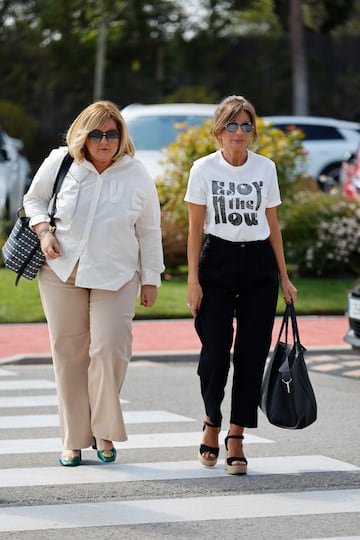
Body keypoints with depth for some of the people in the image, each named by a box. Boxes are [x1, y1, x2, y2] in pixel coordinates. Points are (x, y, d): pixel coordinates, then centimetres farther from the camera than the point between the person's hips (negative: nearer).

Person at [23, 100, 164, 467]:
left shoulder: (137, 176, -1)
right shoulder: (59, 163, -2)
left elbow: (149, 231, 7)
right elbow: (34, 200, 13)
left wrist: (150, 279, 7)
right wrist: (43, 231, -6)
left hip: (115, 278, -1)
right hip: (62, 274, 1)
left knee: (109, 351, -13)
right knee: (68, 353, 4)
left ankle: (104, 431, 5)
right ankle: (74, 439, 13)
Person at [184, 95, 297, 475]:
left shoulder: (266, 168, 6)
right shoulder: (204, 169, 0)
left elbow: (272, 226, 12)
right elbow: (195, 229, 1)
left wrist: (284, 278, 9)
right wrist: (193, 279, -5)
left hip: (259, 265, 2)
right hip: (217, 262, -2)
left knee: (251, 354, -2)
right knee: (214, 352, -7)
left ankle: (236, 438, 4)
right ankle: (211, 423, 20)